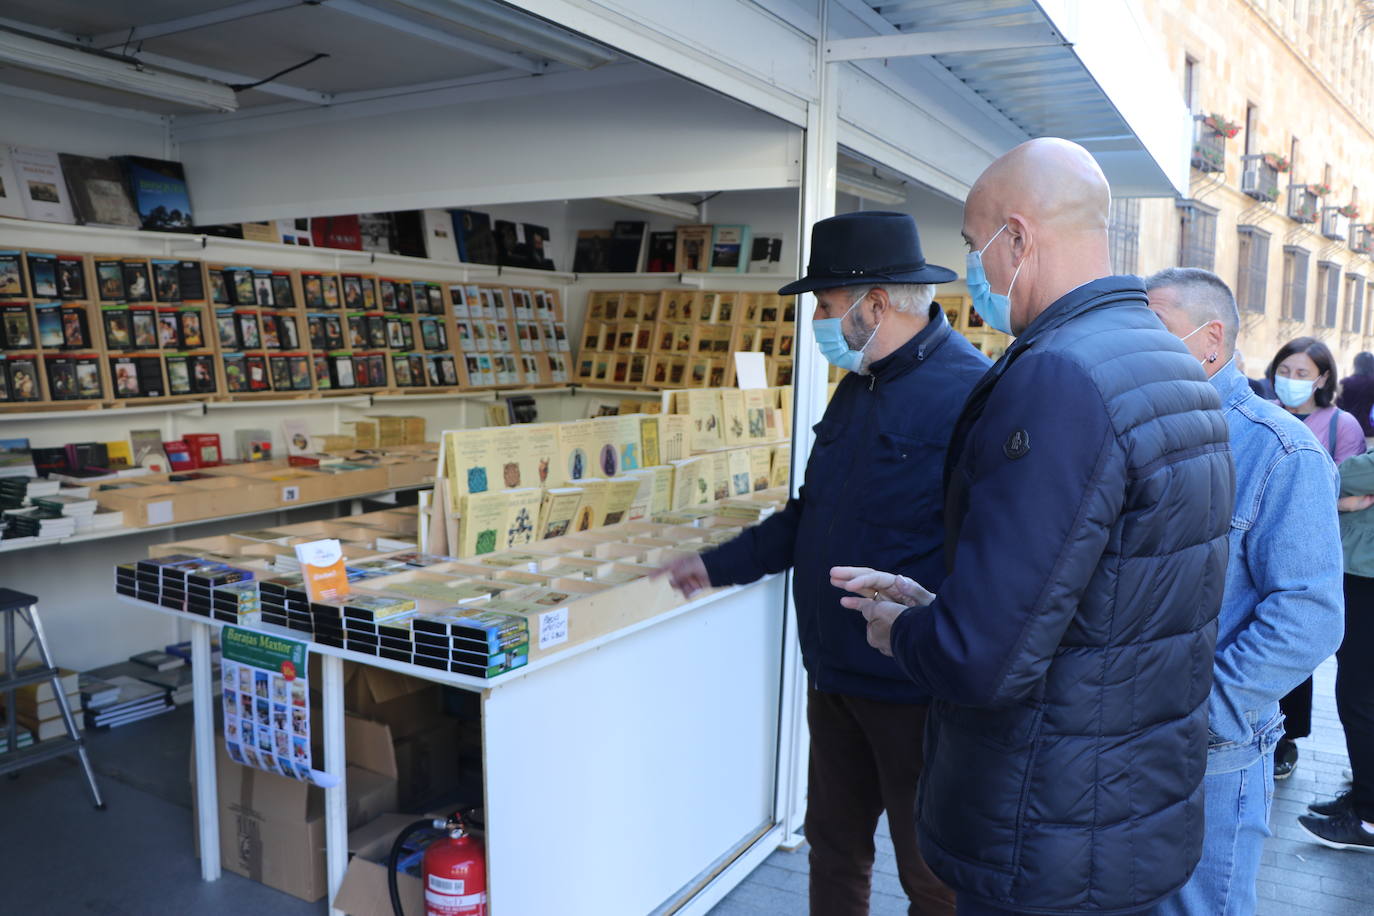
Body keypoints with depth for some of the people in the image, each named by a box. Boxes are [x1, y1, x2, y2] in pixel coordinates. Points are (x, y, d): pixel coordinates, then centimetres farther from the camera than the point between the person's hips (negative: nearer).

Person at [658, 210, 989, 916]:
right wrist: (718, 565, 19)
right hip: (834, 677, 8)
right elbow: (812, 515, 18)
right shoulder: (859, 386, 9)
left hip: (913, 691, -8)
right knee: (834, 846, 23)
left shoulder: (966, 392, -20)